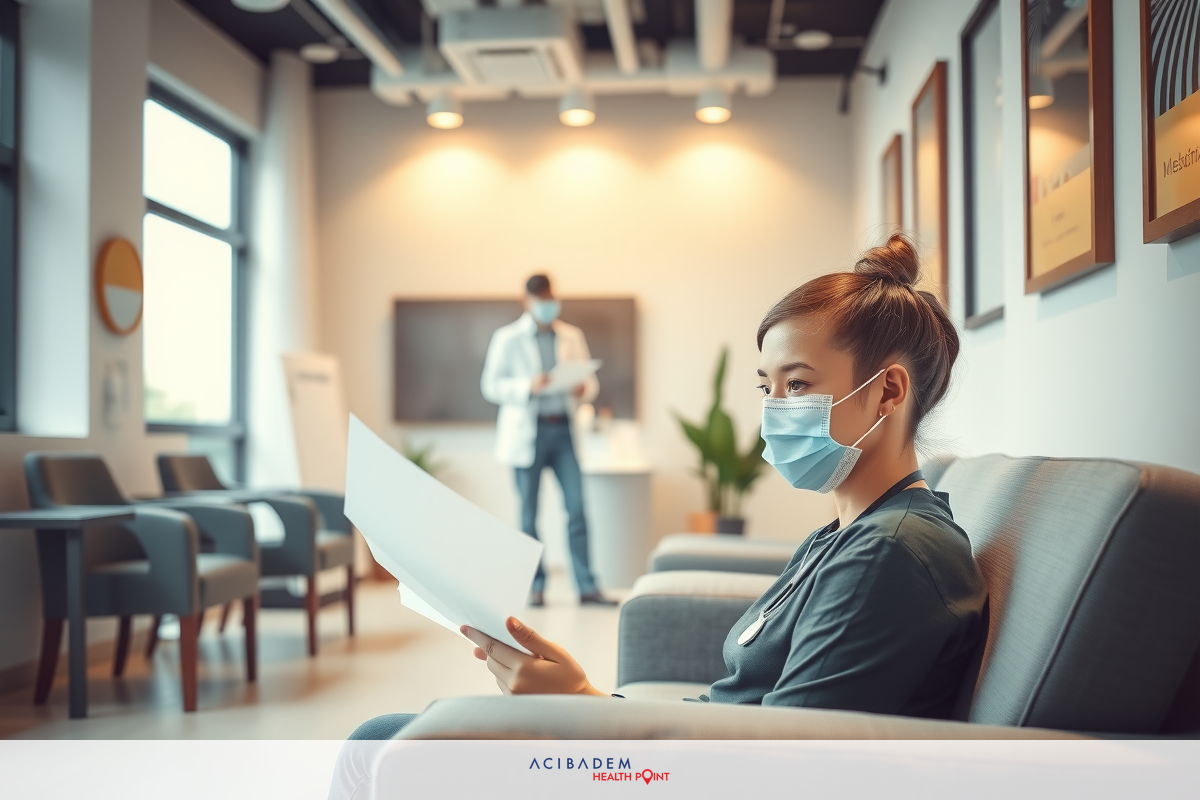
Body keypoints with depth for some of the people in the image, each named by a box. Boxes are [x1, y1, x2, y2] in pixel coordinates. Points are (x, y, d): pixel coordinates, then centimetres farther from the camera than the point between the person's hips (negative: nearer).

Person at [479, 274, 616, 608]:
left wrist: (584, 389, -11)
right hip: (527, 431, -2)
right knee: (529, 514, 3)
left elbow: (590, 379, 13)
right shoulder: (507, 338, 2)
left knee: (577, 508, -4)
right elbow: (490, 385, -3)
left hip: (562, 429, 2)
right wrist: (527, 387, -19)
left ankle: (587, 587, -1)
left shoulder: (572, 336, 12)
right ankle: (536, 586, 14)